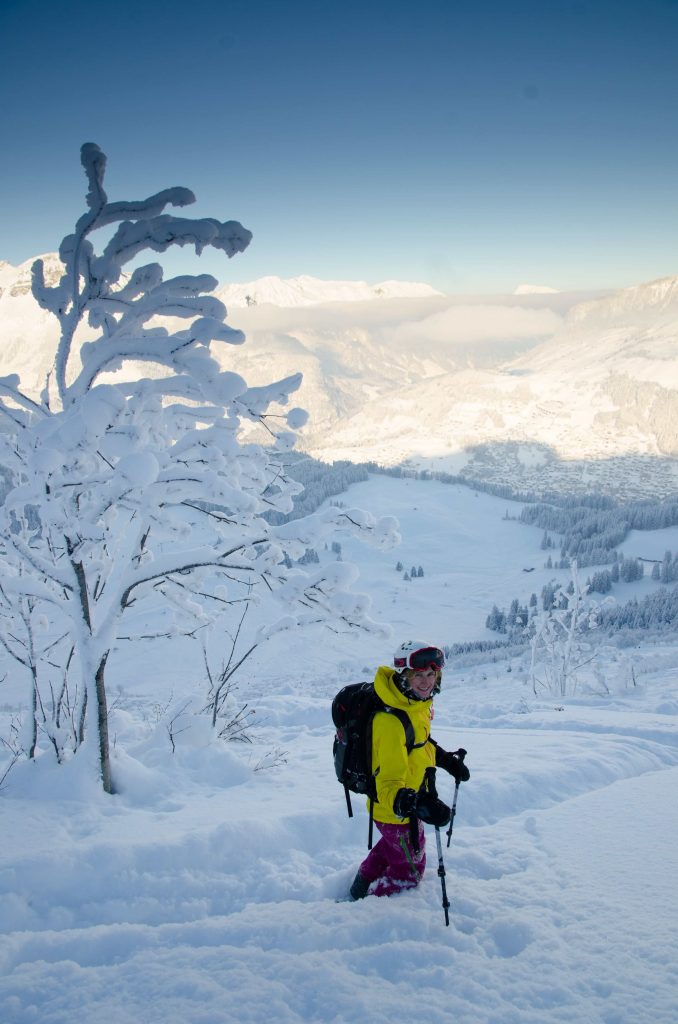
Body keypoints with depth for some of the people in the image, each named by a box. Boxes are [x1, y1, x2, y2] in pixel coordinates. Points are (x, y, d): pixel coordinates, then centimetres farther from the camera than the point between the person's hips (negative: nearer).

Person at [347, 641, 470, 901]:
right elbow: (389, 787, -39)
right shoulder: (391, 723, -38)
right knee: (409, 872, 14)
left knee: (390, 845, 35)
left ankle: (361, 885, 56)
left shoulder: (416, 701, -8)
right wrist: (417, 806, -55)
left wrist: (447, 759, 9)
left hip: (410, 799, 9)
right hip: (396, 812, -9)